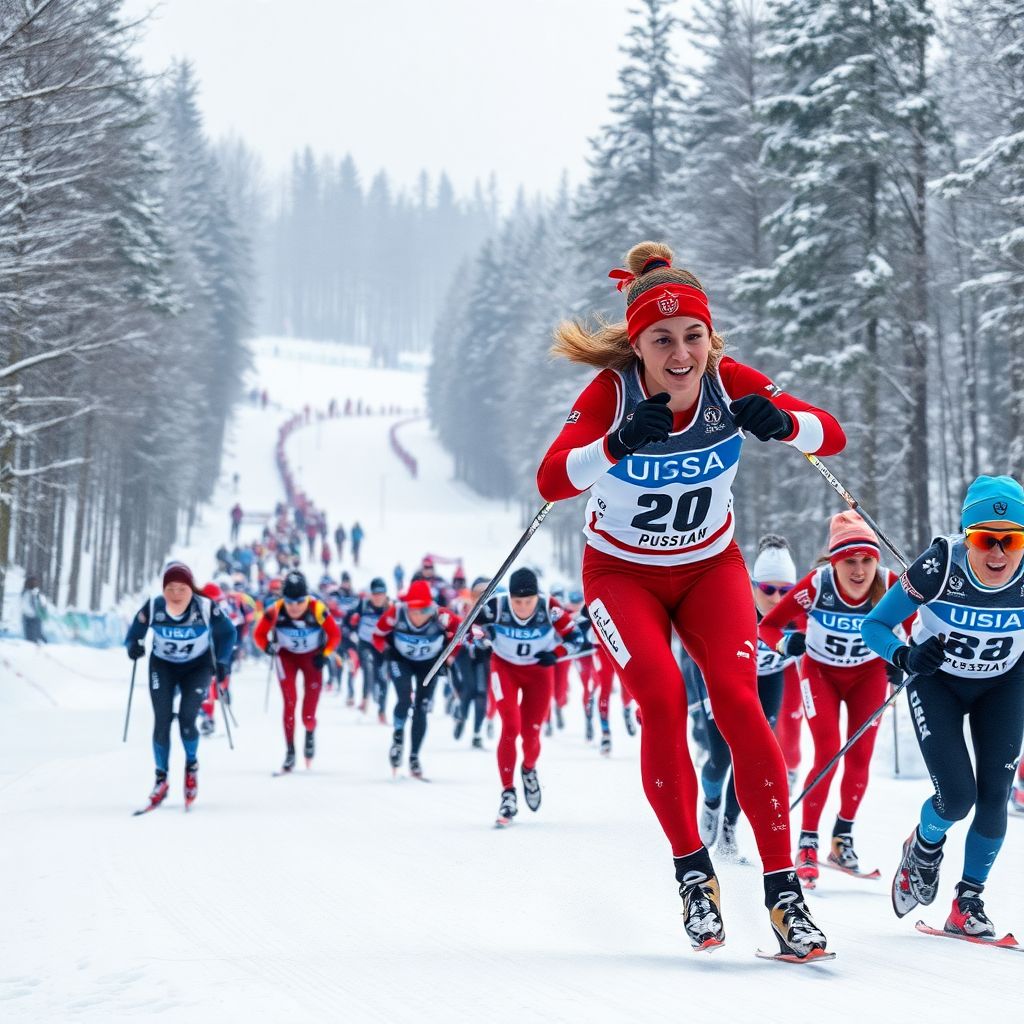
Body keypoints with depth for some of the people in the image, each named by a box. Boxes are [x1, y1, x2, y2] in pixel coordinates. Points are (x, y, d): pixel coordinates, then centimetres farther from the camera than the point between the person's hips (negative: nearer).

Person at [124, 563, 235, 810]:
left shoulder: (205, 608, -22)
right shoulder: (152, 608, -20)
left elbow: (227, 633, -5)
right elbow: (134, 634, -9)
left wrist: (222, 662, -15)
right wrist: (134, 646, -32)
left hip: (197, 667, -1)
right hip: (162, 666, 1)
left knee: (186, 720, -14)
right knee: (162, 721, -10)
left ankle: (192, 765, 15)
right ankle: (161, 778, 5)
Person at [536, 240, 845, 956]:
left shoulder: (729, 382, -18)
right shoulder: (613, 391, -24)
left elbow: (832, 436, -21)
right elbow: (552, 482, -36)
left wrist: (779, 422, -42)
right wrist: (620, 444, -53)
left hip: (711, 567, 2)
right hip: (623, 572, -1)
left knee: (738, 700, -17)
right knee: (663, 698, -22)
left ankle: (784, 889, -13)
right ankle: (692, 868, -3)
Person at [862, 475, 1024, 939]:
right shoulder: (940, 566, -31)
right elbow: (874, 626, -20)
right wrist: (905, 657, -39)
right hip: (938, 681, -2)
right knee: (957, 796, -13)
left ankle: (968, 903, 13)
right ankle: (924, 847, 22)